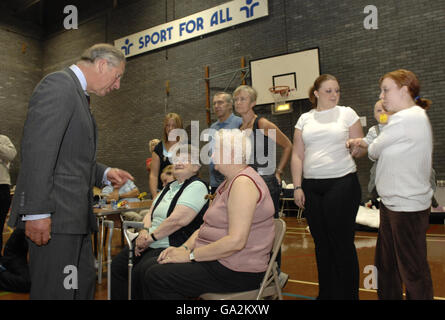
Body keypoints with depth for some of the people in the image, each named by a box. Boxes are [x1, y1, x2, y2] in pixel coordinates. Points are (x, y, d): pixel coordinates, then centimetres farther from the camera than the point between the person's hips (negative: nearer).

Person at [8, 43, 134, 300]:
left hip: (75, 214, 10)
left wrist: (104, 174, 10)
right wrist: (36, 212, -24)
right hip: (54, 215, -10)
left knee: (84, 285, 16)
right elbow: (37, 150, -20)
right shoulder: (59, 84, -10)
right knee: (55, 292, -1)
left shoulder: (79, 95, 20)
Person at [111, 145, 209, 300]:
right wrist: (145, 231, -2)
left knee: (140, 272, -25)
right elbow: (150, 214, 19)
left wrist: (150, 237, -13)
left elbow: (177, 220, -20)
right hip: (150, 244, 9)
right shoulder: (169, 187, 19)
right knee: (117, 266, -3)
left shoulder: (197, 186, -10)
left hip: (170, 247, -8)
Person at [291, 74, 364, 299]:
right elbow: (297, 155, 9)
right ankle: (326, 293, 25)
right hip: (311, 186, 3)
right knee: (321, 242, 11)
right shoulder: (305, 119, 12)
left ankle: (348, 293, 14)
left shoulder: (347, 113, 6)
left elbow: (360, 149, 6)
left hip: (342, 183, -3)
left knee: (342, 241, -2)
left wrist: (357, 147, -18)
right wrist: (297, 187, 2)